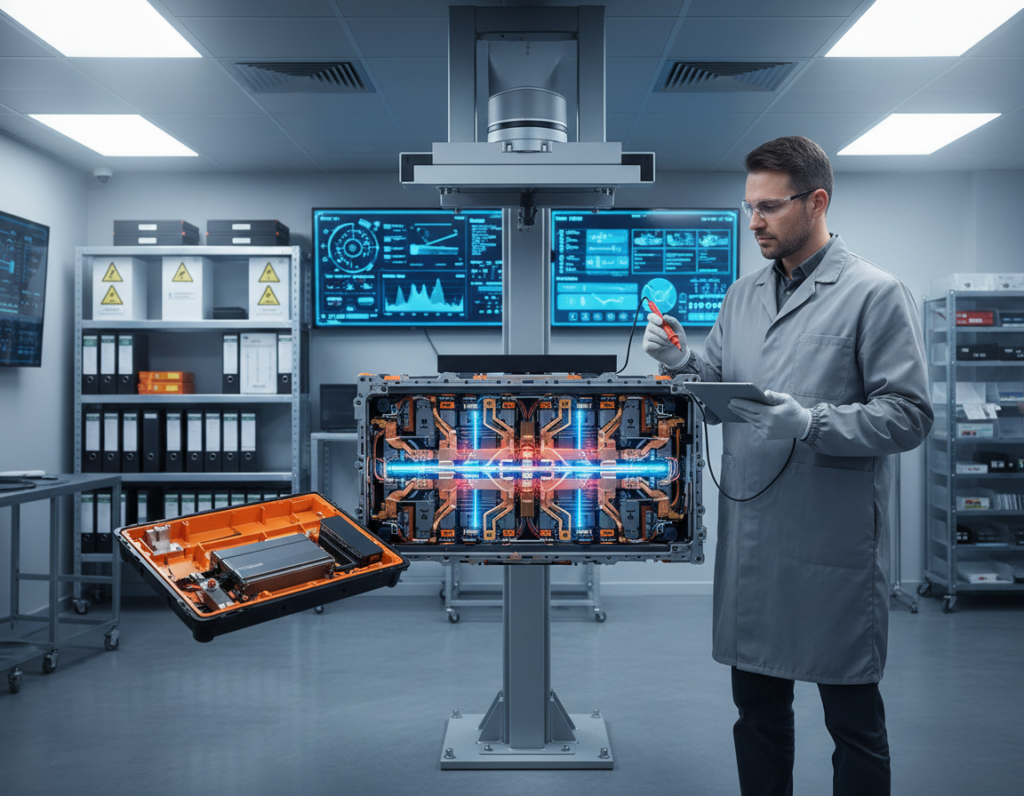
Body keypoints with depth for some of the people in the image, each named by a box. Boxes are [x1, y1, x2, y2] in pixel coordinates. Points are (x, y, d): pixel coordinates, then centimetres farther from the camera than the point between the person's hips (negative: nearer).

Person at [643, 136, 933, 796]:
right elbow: (718, 393, 13)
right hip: (749, 535, 6)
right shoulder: (743, 295, 12)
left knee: (853, 720, 10)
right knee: (758, 705, 18)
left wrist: (809, 422, -24)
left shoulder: (877, 294, -6)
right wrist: (683, 363, -6)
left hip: (834, 543, -5)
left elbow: (909, 414, -12)